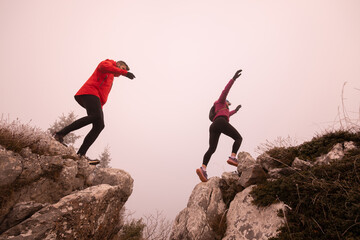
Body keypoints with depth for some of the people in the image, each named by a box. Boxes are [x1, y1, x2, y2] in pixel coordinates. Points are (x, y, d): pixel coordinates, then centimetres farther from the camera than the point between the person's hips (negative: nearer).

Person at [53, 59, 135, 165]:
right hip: (89, 92, -9)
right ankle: (60, 134, -28)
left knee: (99, 125, -11)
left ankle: (81, 154, -20)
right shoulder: (108, 63, 16)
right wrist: (124, 72, -18)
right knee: (95, 116, -32)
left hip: (96, 98, 9)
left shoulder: (110, 78, 38)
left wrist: (99, 109, 19)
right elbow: (104, 66, -12)